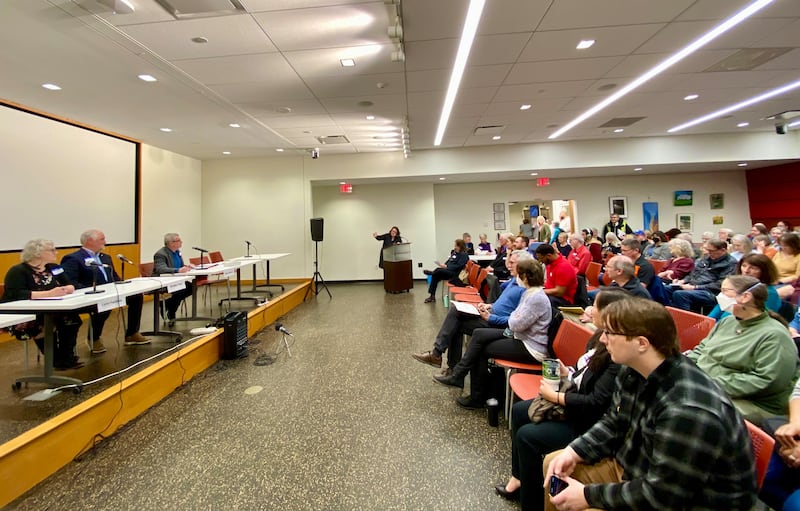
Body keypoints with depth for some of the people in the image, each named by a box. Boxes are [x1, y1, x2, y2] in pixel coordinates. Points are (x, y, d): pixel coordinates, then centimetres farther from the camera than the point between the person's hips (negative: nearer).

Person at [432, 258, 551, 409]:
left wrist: (513, 316, -3)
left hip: (531, 349, -9)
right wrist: (515, 317, -8)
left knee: (482, 350, -4)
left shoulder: (537, 298, -24)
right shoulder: (529, 293, 8)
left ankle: (478, 397, 13)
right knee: (479, 334, -3)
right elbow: (517, 321, 13)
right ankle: (458, 375, 1)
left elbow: (516, 324, -23)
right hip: (521, 337, 9)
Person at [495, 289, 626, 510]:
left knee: (527, 435, -15)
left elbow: (596, 403, -29)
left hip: (588, 422, -10)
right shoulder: (603, 337, -1)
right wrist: (568, 373, -3)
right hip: (574, 401, 10)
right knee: (519, 411, 11)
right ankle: (519, 477, 26)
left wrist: (554, 396, -19)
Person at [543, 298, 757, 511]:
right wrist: (573, 452, -9)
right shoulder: (634, 371, -7)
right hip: (638, 467, 8)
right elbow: (613, 424, 6)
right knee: (554, 464, 7)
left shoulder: (687, 410, -35)